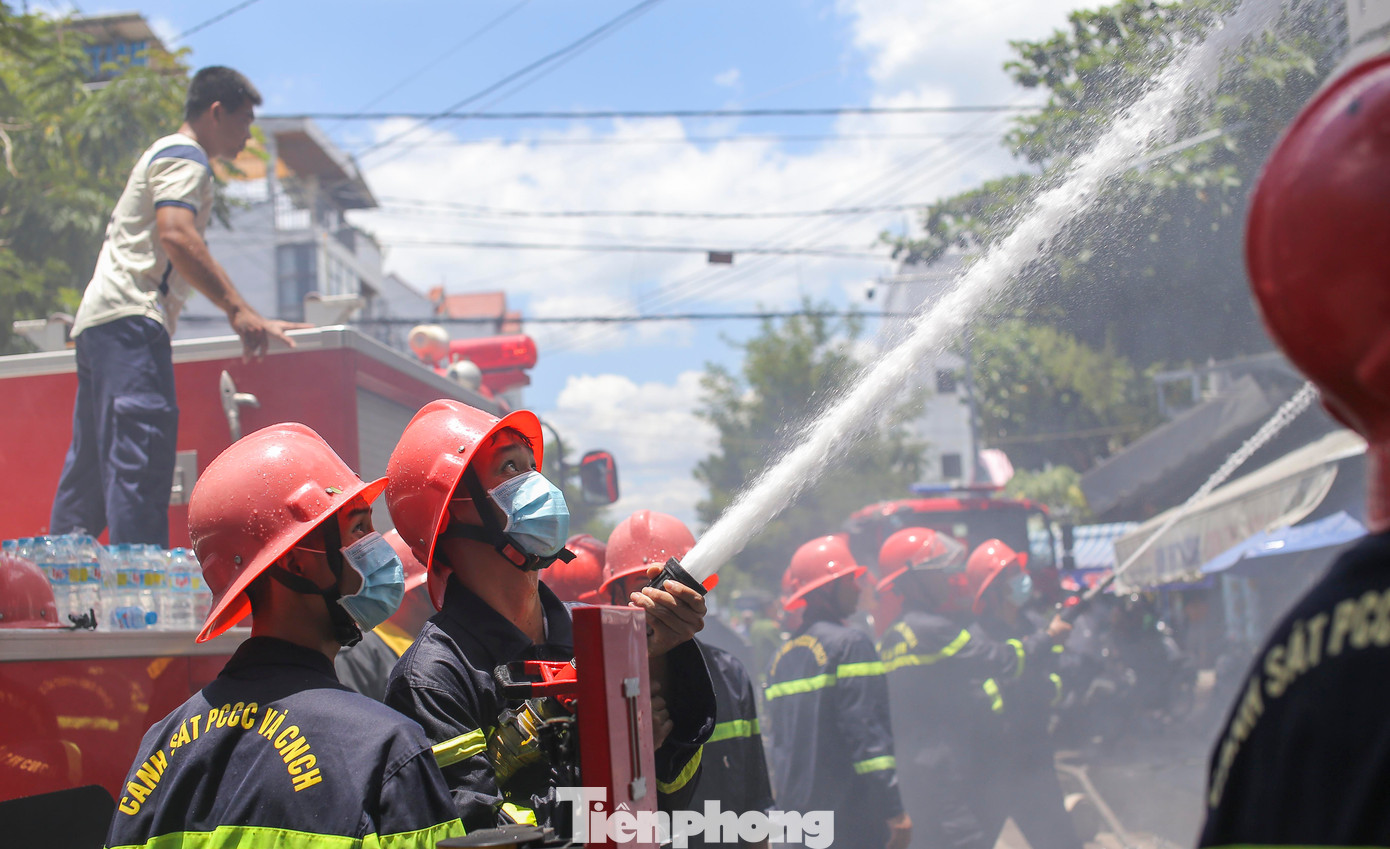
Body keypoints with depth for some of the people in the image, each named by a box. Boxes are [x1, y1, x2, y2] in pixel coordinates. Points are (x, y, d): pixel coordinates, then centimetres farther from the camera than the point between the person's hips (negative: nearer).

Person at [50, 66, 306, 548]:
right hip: (131, 319, -11)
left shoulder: (165, 155, 29)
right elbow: (176, 237, -20)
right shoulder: (185, 158, -3)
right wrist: (237, 309, -25)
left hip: (99, 325, 11)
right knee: (140, 456, -19)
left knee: (91, 463, 8)